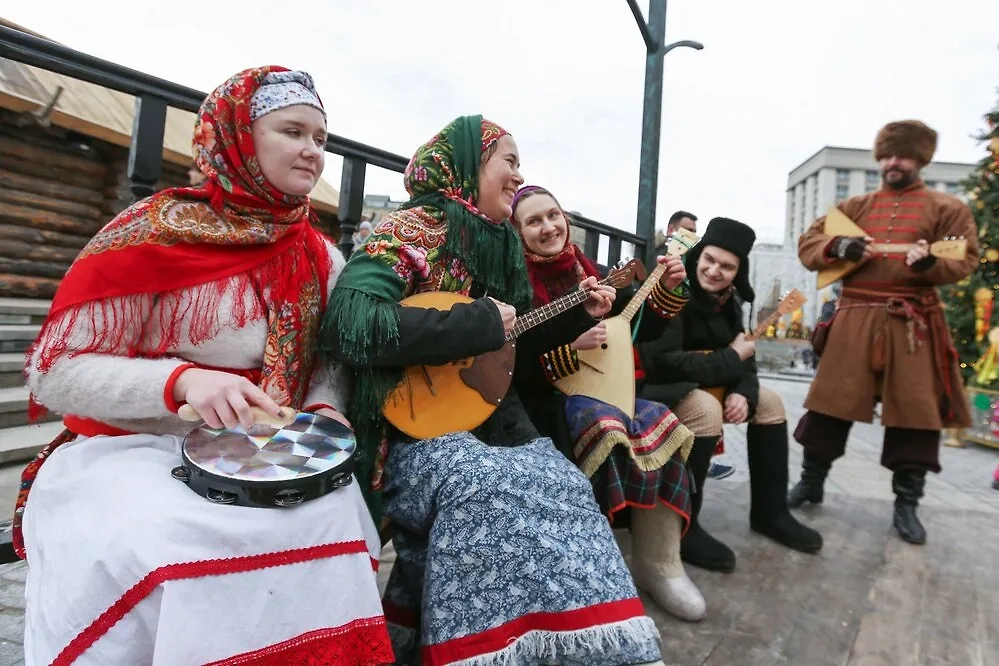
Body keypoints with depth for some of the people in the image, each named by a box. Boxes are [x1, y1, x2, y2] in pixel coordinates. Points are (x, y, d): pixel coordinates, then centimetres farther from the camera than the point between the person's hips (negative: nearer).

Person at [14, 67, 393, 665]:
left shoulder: (320, 259, 3)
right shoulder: (156, 233, -9)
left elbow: (334, 362, 10)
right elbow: (55, 371, -9)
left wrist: (324, 411, -13)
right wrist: (183, 381, -26)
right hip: (128, 448, -2)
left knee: (329, 515, -25)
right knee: (144, 548, -32)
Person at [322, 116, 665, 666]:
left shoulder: (499, 244, 12)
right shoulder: (408, 231, -10)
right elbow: (347, 324, -28)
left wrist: (576, 316, 8)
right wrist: (480, 324, -23)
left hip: (494, 422, 7)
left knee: (565, 487, -10)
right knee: (489, 486, -28)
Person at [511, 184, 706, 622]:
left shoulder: (588, 271, 10)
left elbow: (639, 330, 14)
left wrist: (668, 289, 1)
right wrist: (572, 346, -26)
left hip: (599, 390, 6)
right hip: (543, 401, -6)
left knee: (663, 425, -18)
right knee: (609, 429, -33)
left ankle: (659, 564, -8)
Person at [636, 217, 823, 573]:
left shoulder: (727, 299, 4)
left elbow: (743, 357, 8)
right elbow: (663, 363, -32)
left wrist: (743, 393, -15)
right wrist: (731, 358, -21)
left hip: (705, 384, 9)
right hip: (652, 385, -9)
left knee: (769, 402, 9)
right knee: (706, 409, -35)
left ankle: (770, 512, 20)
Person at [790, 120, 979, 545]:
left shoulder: (947, 208, 9)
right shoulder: (855, 206, 14)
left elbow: (965, 260, 0)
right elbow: (808, 244, 11)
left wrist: (931, 263, -22)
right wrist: (838, 247, -10)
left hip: (912, 325, -1)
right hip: (854, 319, 1)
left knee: (916, 412, 1)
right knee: (830, 403, 2)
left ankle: (906, 504, 15)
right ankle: (811, 482, 18)